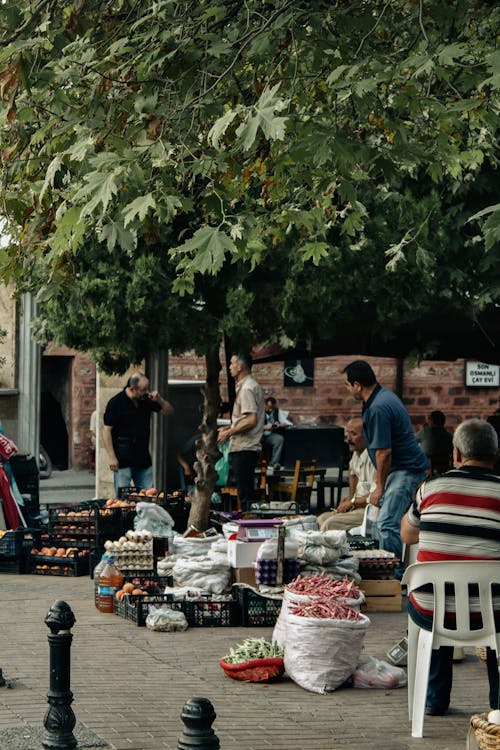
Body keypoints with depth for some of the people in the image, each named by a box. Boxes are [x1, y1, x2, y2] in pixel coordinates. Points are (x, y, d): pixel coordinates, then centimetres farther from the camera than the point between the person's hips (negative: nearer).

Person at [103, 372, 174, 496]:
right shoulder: (115, 403, -10)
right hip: (123, 461, -5)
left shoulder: (146, 400, 6)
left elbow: (169, 411, 15)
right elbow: (107, 430, -10)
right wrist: (111, 457, -15)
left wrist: (160, 400, -7)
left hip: (143, 459, 5)